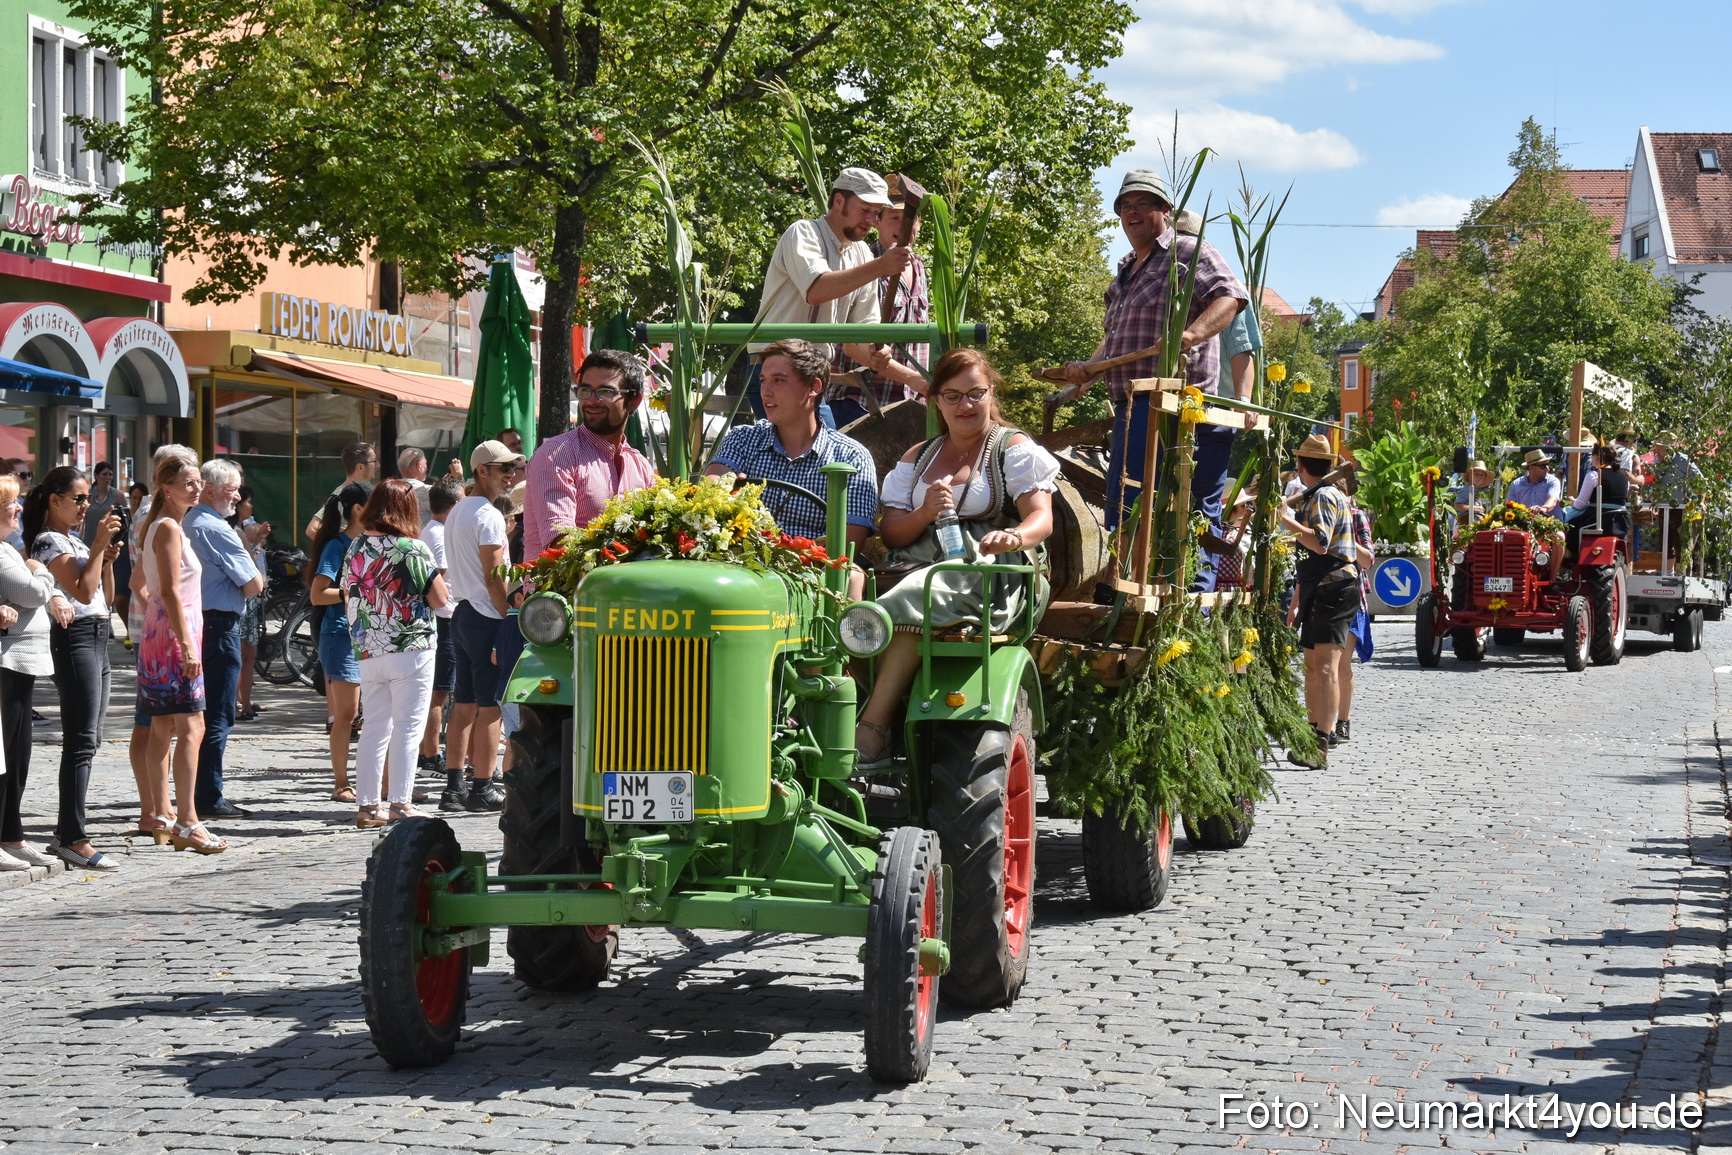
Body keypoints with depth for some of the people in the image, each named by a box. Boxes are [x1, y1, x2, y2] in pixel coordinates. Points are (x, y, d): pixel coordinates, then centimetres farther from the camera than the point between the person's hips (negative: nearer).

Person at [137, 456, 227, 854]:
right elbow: (171, 591, -19)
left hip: (159, 632, 11)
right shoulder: (169, 529, -13)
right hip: (174, 633, -11)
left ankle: (159, 815, 17)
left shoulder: (159, 526, 17)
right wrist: (187, 645, -23)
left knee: (163, 730, 12)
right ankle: (186, 823, -20)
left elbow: (140, 581, 25)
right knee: (191, 728, -15)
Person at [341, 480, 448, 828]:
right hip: (411, 650, -5)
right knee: (407, 728, 0)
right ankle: (400, 804, -2)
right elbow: (439, 599, -8)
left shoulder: (356, 547, 6)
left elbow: (348, 599, 13)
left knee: (374, 728, 11)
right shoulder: (413, 548, -10)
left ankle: (367, 805, 12)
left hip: (368, 652, 5)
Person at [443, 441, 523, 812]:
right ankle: (482, 788, -6)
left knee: (464, 704, 12)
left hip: (461, 614, 10)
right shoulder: (488, 517, -14)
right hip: (487, 618, -10)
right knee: (491, 707, -6)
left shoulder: (457, 512, 16)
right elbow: (494, 578, -17)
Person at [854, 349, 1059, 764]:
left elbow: (1041, 517, -6)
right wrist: (925, 514, -8)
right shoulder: (917, 458, 24)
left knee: (911, 602, -37)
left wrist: (1015, 537, -30)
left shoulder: (1014, 447, 10)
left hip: (987, 577, -5)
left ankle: (873, 731, -38)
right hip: (918, 566, 5)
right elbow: (890, 534, 15)